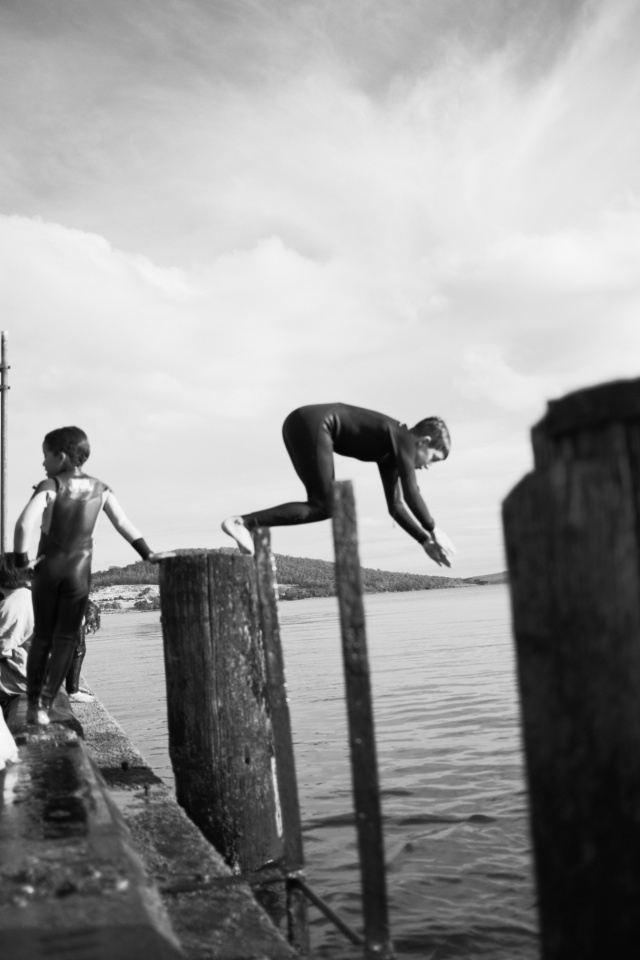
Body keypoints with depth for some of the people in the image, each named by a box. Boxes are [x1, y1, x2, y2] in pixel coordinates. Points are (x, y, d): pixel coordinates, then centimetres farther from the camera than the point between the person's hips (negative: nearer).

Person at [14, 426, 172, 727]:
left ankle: (33, 703, 18)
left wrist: (22, 559, -12)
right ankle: (44, 704, 5)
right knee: (65, 639, 9)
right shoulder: (100, 489, 0)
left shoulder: (50, 486, -10)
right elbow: (124, 524, 0)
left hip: (48, 568, -1)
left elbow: (24, 524, -23)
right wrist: (148, 554, 3)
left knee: (42, 636, 14)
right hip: (79, 572, 1)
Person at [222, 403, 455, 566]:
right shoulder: (404, 439, 0)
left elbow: (396, 506, 25)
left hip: (297, 424, 9)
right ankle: (242, 522, -19)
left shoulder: (391, 453, 23)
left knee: (322, 504, 12)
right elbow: (411, 493, -10)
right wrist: (433, 530, 0)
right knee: (324, 507, -7)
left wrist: (425, 540, 21)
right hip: (313, 423, -9)